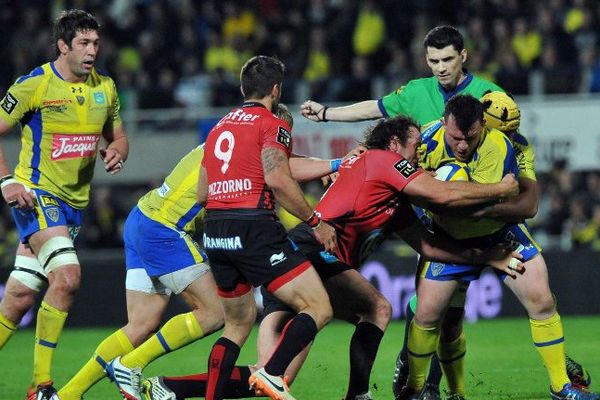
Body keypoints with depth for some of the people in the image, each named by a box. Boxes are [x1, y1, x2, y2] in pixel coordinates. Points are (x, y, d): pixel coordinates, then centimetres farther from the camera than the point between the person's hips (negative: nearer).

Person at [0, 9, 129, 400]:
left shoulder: (105, 88, 7)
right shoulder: (34, 85, -10)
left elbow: (118, 136, 18)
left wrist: (117, 153, -5)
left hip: (74, 202, 6)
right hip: (36, 193, -6)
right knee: (67, 275, -24)